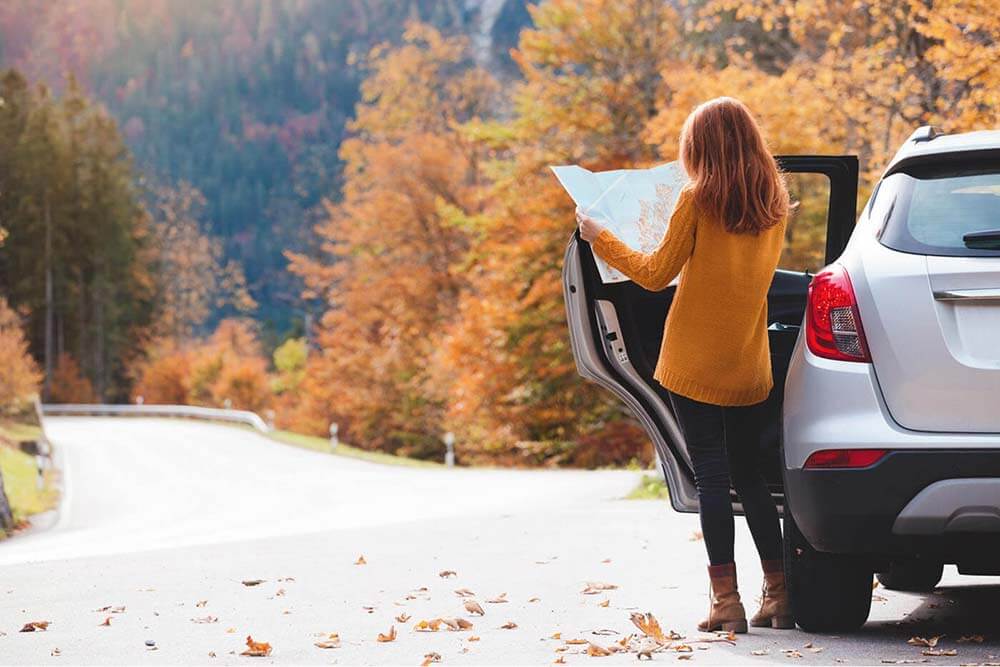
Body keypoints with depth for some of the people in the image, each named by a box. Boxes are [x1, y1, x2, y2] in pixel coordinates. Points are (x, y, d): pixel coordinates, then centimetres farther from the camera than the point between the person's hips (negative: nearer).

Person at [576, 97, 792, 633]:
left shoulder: (698, 200, -11)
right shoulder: (773, 203, 5)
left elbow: (657, 274, -7)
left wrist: (599, 238, 5)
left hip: (695, 364, -5)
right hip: (748, 367, 5)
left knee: (711, 476, -2)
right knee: (749, 475, 15)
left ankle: (726, 598, -4)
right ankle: (779, 592, 13)